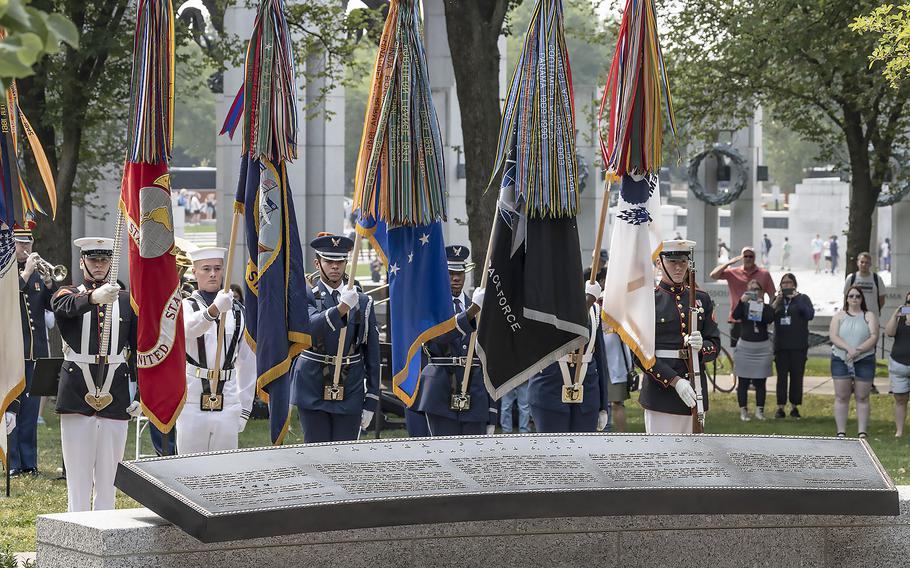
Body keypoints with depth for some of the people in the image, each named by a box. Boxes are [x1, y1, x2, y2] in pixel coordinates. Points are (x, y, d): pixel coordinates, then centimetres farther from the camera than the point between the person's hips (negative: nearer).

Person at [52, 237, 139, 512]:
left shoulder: (126, 301, 10)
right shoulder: (68, 295, 3)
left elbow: (138, 349, 10)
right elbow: (67, 306, -23)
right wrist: (94, 297, -44)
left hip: (115, 399, 2)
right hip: (76, 398, -2)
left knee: (108, 478, 4)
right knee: (78, 478, -2)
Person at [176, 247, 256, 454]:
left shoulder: (237, 311, 10)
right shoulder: (186, 306, 0)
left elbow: (247, 361, 13)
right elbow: (188, 328, -26)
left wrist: (245, 408, 9)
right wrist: (215, 309, -45)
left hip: (227, 404, 3)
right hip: (192, 404, -2)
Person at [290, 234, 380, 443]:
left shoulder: (363, 302, 7)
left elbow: (372, 355, 8)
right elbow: (312, 326, -22)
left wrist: (371, 401, 4)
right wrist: (343, 307, -37)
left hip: (350, 393, 2)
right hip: (314, 393, -2)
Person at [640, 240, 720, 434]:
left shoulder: (701, 299, 11)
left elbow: (715, 343, 9)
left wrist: (700, 347, -15)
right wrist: (675, 381, -17)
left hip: (694, 388, 4)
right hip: (661, 389, -4)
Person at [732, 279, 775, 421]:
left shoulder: (766, 308, 5)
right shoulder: (743, 306, 5)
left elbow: (770, 319, -14)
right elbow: (735, 315, -15)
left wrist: (762, 305, -19)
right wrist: (742, 301, -27)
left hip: (762, 347, 0)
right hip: (745, 346, 0)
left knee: (760, 382, 2)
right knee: (743, 381, -1)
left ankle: (759, 410, 8)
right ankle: (743, 411, 4)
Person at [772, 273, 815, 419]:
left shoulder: (802, 298, 5)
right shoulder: (777, 299, 12)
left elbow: (810, 314, -10)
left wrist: (797, 299, -14)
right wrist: (776, 303, -11)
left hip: (798, 345, -1)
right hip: (781, 345, 1)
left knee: (797, 376, -1)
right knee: (782, 376, -3)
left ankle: (794, 407, 6)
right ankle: (780, 407, -3)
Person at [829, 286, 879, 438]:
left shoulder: (869, 316, 7)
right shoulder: (839, 316, 9)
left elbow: (874, 337, -5)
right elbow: (834, 336, -4)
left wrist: (858, 350, -19)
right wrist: (848, 348, -20)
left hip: (864, 361, -1)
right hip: (841, 361, 1)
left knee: (862, 397, 2)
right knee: (841, 397, 1)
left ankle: (862, 433, 5)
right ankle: (841, 432, 5)